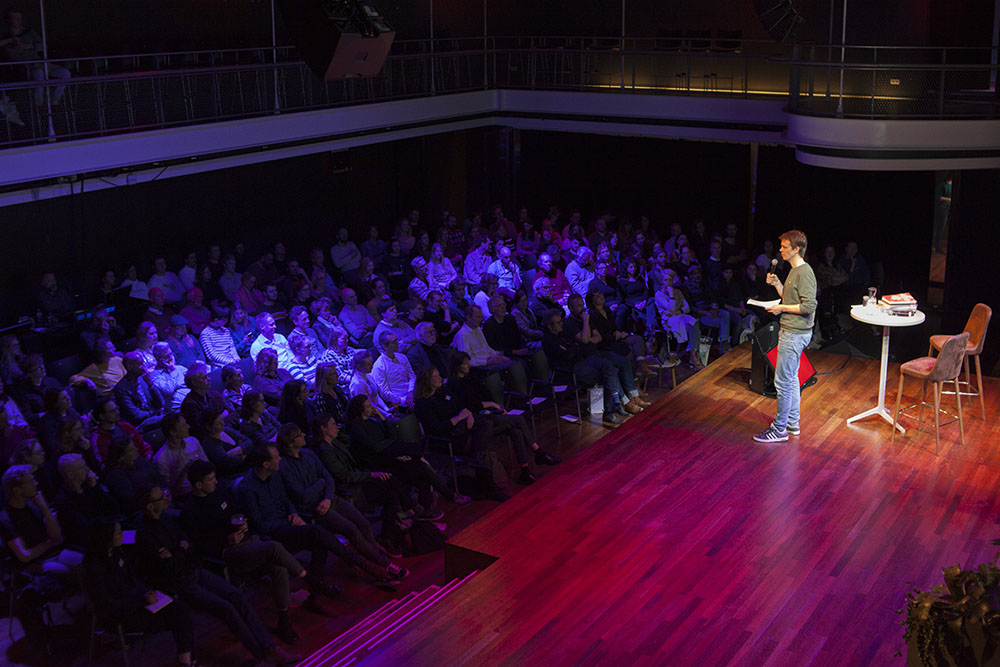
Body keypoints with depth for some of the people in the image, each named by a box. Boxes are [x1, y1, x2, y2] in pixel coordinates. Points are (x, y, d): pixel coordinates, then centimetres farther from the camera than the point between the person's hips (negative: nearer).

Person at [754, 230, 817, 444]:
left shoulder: (804, 273, -19)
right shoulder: (795, 270, 13)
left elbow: (809, 306, -24)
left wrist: (782, 308, -16)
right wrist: (777, 284, 8)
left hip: (795, 334, -11)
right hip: (790, 331, 11)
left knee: (783, 381, -6)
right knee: (791, 379, 17)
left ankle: (779, 429, 1)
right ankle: (792, 423, 27)